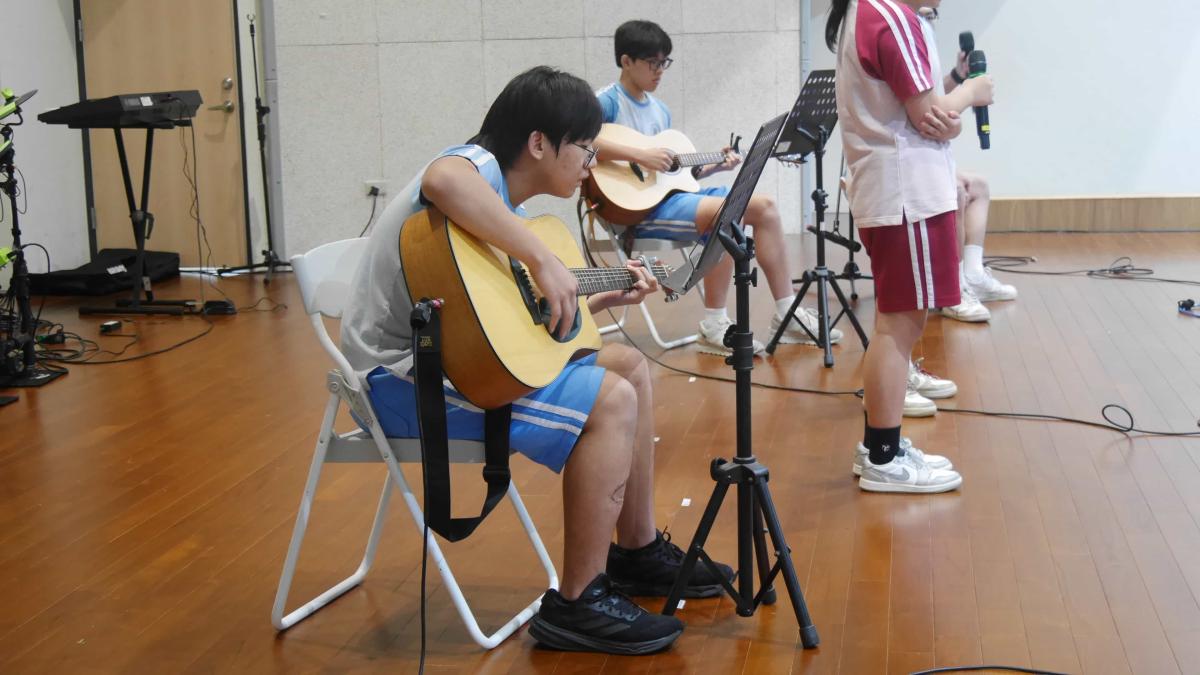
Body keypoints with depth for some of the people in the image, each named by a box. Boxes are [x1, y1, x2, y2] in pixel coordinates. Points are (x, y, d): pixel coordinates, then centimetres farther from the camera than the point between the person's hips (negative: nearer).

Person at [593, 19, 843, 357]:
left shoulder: (660, 110, 18)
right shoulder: (607, 102, -7)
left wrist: (714, 166, 5)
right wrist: (641, 156, -28)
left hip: (671, 192, 9)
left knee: (764, 206, 0)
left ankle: (788, 315, 3)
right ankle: (715, 326, -22)